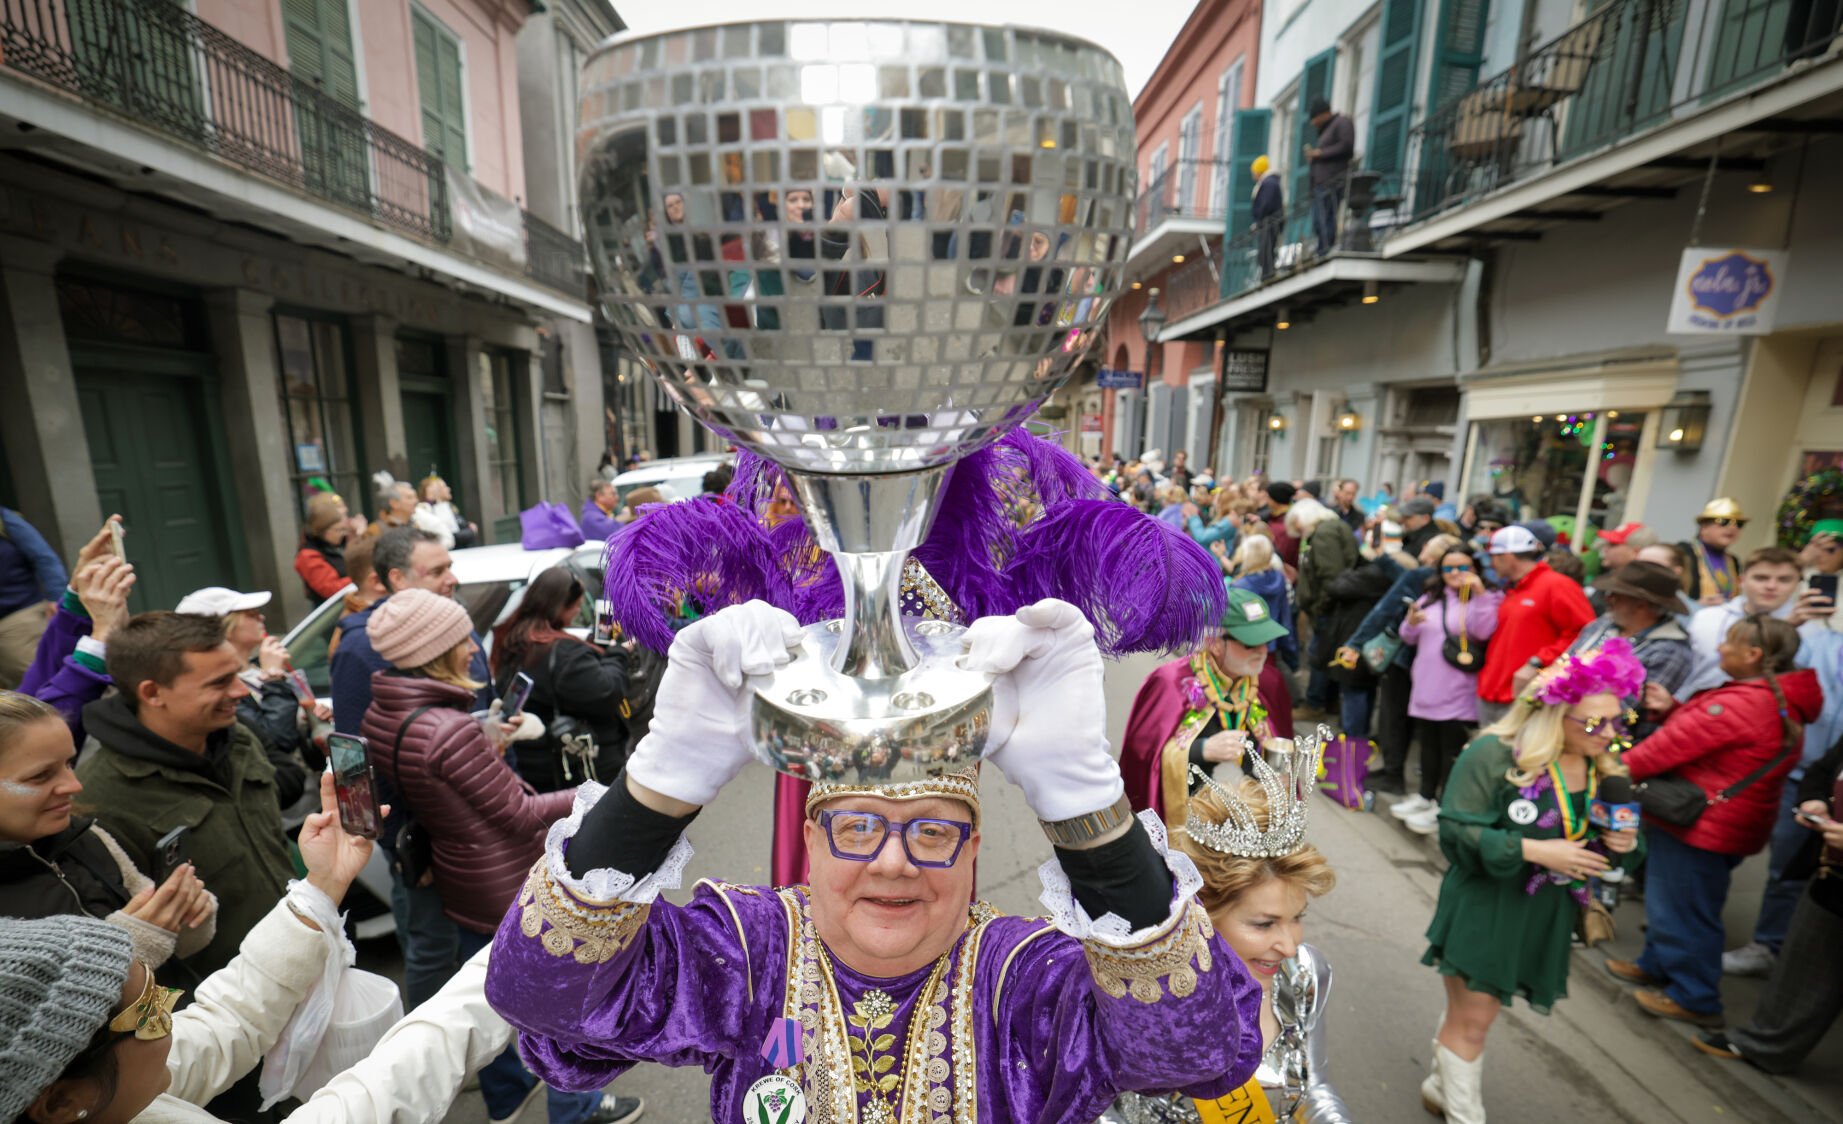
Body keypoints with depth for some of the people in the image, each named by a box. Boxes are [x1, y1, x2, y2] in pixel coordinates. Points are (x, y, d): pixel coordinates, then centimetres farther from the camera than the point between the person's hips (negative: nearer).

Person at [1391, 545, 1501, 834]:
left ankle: (1443, 809, 8)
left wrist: (1480, 593, -26)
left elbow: (1484, 632, -20)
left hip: (1458, 694, -6)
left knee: (1452, 751, 0)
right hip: (1425, 689, 6)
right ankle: (1425, 797, 29)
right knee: (1429, 745, 16)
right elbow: (1409, 638, 13)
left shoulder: (1485, 598, -3)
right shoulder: (1430, 597, 12)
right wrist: (1411, 622, -9)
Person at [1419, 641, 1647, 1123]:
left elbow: (1608, 845, 10)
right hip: (1485, 909, -6)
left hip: (1545, 916, 6)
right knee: (1472, 1020, 5)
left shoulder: (1605, 769, 1)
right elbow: (1458, 832, -21)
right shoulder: (1495, 754, -21)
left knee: (1475, 1009, 22)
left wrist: (1626, 844, -11)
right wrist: (1535, 851, -26)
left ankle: (1441, 1084, 45)